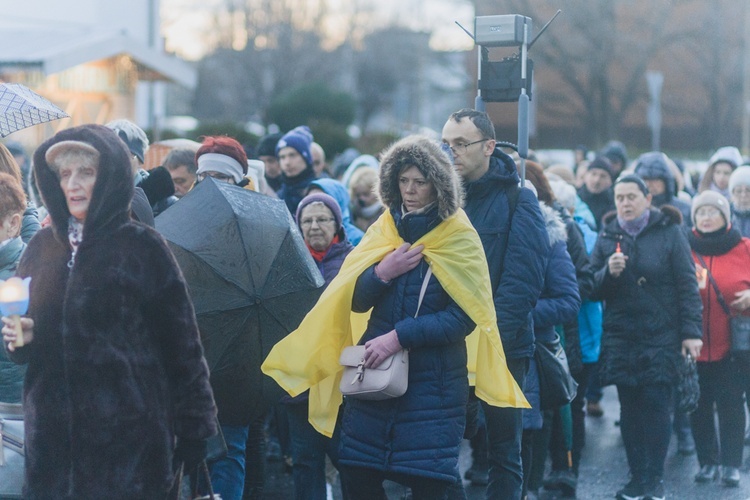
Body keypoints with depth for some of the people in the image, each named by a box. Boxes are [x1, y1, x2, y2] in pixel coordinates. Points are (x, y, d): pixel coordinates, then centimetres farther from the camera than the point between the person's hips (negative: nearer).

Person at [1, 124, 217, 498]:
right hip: (51, 435, 4)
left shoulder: (142, 248, -4)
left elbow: (181, 345, -4)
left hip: (128, 437, -4)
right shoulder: (42, 248, 10)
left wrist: (195, 431, -7)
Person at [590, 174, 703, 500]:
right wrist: (608, 272, -14)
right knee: (629, 408, 5)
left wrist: (691, 331, -9)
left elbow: (687, 286, -3)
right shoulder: (607, 236, 8)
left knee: (656, 405, -6)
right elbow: (594, 289, 7)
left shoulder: (669, 232, -1)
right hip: (621, 336, 3)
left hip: (661, 336, -3)